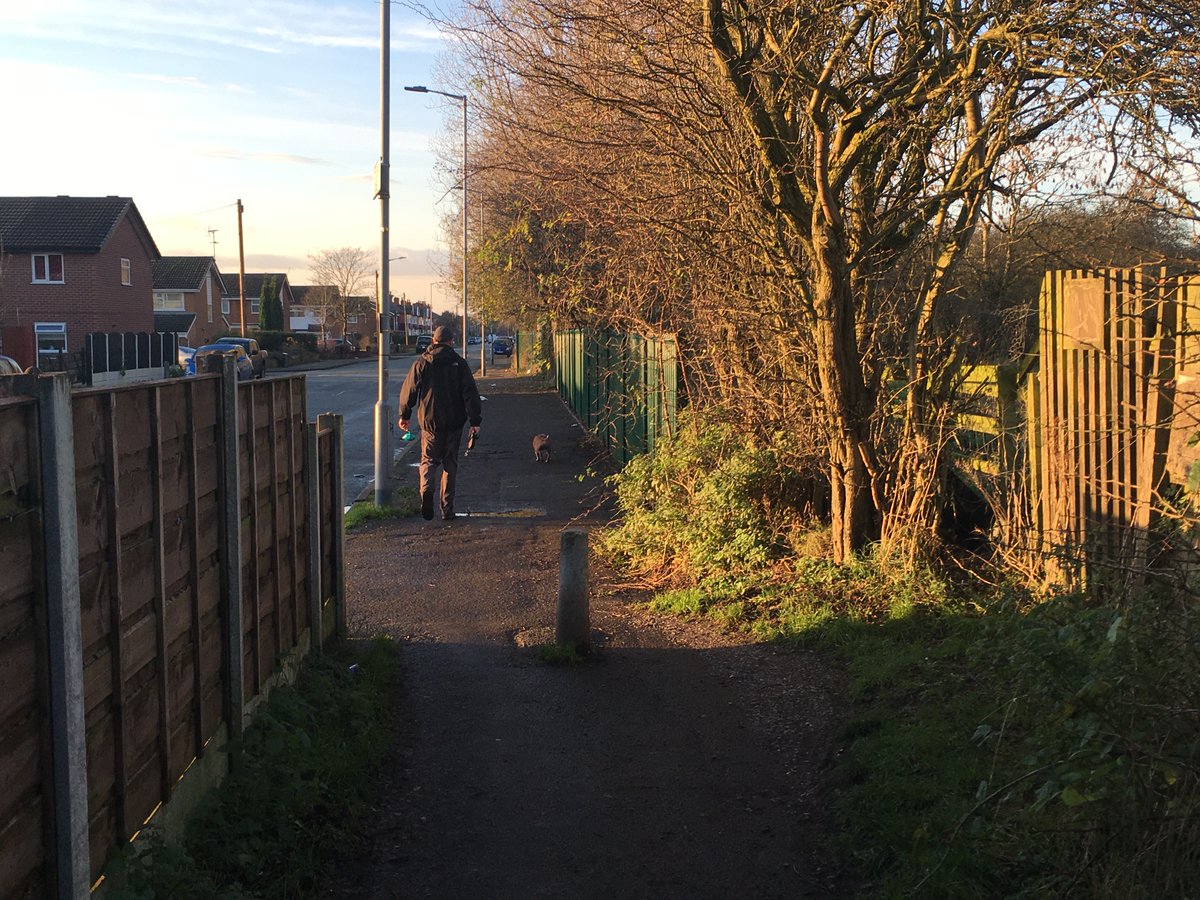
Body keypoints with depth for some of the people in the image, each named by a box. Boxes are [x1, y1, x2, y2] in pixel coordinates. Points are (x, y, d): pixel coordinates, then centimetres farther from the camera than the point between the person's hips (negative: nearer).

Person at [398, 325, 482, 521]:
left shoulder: (421, 364, 0)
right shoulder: (459, 363, -2)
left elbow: (409, 390, 2)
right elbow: (470, 394, -7)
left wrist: (404, 415, 15)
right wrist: (475, 421, -5)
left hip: (429, 421, 0)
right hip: (454, 423, 0)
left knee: (429, 460, 12)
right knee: (450, 464, 10)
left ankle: (426, 490, -18)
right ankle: (447, 509, 10)